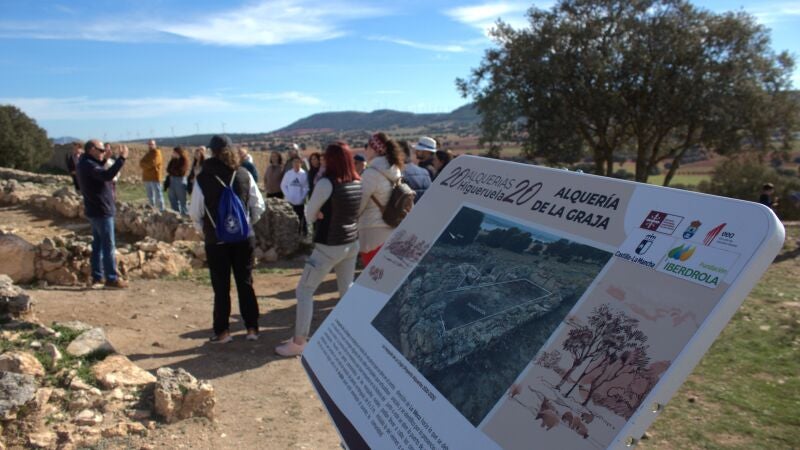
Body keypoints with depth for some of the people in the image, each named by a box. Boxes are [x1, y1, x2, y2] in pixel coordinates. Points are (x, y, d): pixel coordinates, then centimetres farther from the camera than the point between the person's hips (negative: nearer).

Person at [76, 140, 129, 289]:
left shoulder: (85, 164, 13)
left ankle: (97, 277, 19)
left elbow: (101, 175, 17)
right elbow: (108, 175, -33)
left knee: (98, 244, 14)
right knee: (108, 246, -5)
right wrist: (121, 158, -31)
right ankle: (111, 278, -1)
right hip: (101, 211, -10)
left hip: (95, 211, 10)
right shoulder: (88, 165, -19)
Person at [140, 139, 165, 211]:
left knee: (158, 194, -9)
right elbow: (141, 163, 11)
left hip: (155, 177, -8)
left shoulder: (156, 153, -4)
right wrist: (146, 165, -10)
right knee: (150, 195, 11)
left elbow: (152, 163, -17)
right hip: (147, 177, 8)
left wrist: (143, 164, -3)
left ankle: (161, 210, -8)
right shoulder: (148, 153, 20)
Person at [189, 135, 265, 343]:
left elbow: (195, 212, -3)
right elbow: (259, 206, -1)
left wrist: (205, 229, 13)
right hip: (244, 238, 2)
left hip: (216, 240, -2)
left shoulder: (203, 178, -8)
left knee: (221, 287, 9)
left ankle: (222, 331, 15)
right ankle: (252, 328, 16)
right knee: (245, 283, 11)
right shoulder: (244, 174, -3)